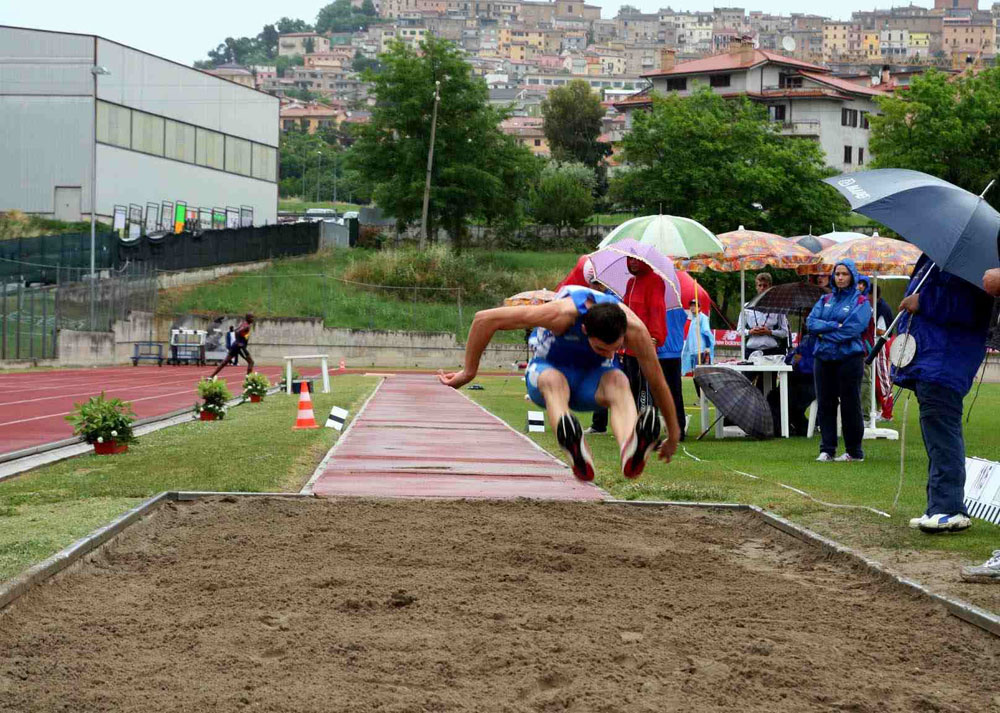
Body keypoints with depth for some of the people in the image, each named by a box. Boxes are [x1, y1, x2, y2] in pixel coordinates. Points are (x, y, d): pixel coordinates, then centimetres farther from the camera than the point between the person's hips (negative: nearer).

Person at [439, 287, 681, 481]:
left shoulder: (634, 328, -28)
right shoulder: (563, 314, -35)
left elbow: (658, 382, -12)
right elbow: (484, 319, -29)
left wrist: (673, 434, -3)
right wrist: (468, 372, -19)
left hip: (592, 379, 2)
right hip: (547, 368, -1)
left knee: (619, 382, -35)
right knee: (553, 381, -39)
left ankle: (630, 452, -67)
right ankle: (575, 450, -71)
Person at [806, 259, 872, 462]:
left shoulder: (860, 301, 2)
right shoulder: (825, 300, 16)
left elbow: (852, 329, -12)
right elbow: (811, 322, 3)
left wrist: (825, 331, -7)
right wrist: (835, 326, -10)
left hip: (849, 358, -4)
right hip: (824, 358, 4)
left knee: (850, 404, -1)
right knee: (825, 404, 4)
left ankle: (854, 451, 6)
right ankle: (826, 449, 9)